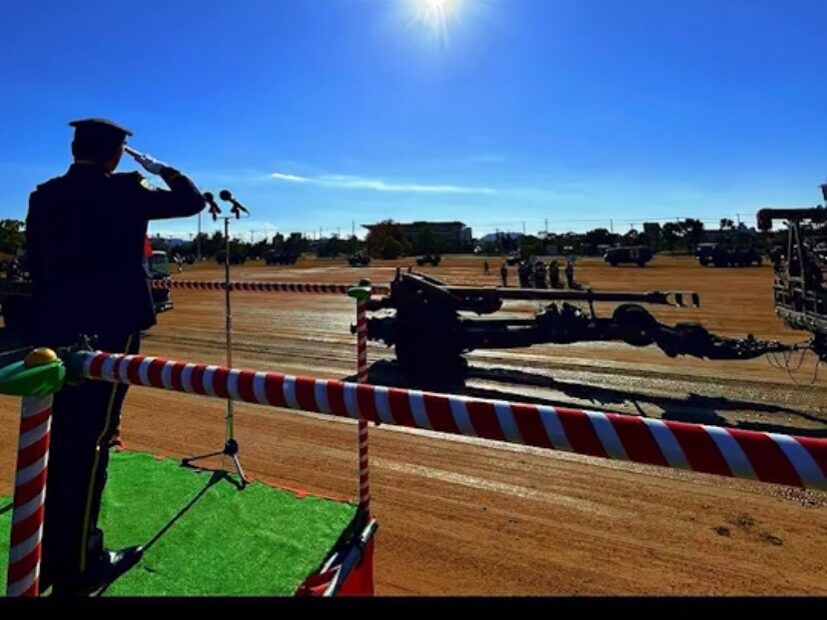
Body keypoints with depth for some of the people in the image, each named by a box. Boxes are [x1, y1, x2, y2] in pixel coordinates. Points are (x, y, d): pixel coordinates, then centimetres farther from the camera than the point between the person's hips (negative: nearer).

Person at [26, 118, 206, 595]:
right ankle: (76, 564, 12)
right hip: (108, 328, -7)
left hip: (54, 330, 7)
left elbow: (35, 264, 12)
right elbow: (193, 200, 1)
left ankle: (48, 553, 31)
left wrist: (52, 316, 19)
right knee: (90, 442, 0)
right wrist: (163, 170, 17)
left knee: (59, 440, 16)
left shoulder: (44, 195, 10)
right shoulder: (125, 191, -8)